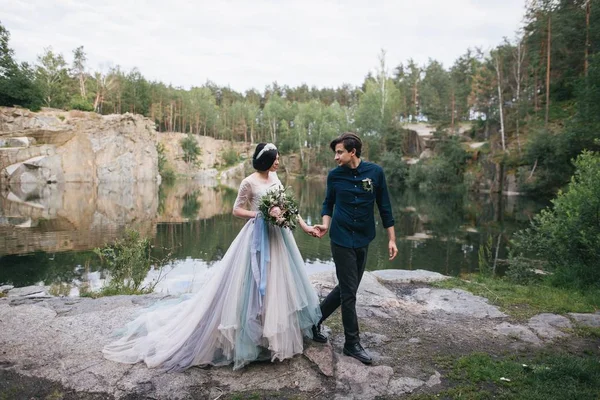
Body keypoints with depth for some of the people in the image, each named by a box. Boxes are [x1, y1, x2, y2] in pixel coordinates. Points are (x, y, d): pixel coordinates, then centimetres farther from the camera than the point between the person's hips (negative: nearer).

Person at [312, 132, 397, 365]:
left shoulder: (375, 172, -5)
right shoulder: (334, 175, -5)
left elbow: (384, 206, 1)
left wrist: (391, 238, 0)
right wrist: (325, 223, -12)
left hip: (363, 240, 3)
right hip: (342, 240, -2)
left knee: (346, 289, 12)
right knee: (349, 292, 1)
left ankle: (315, 319, 33)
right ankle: (352, 344, 17)